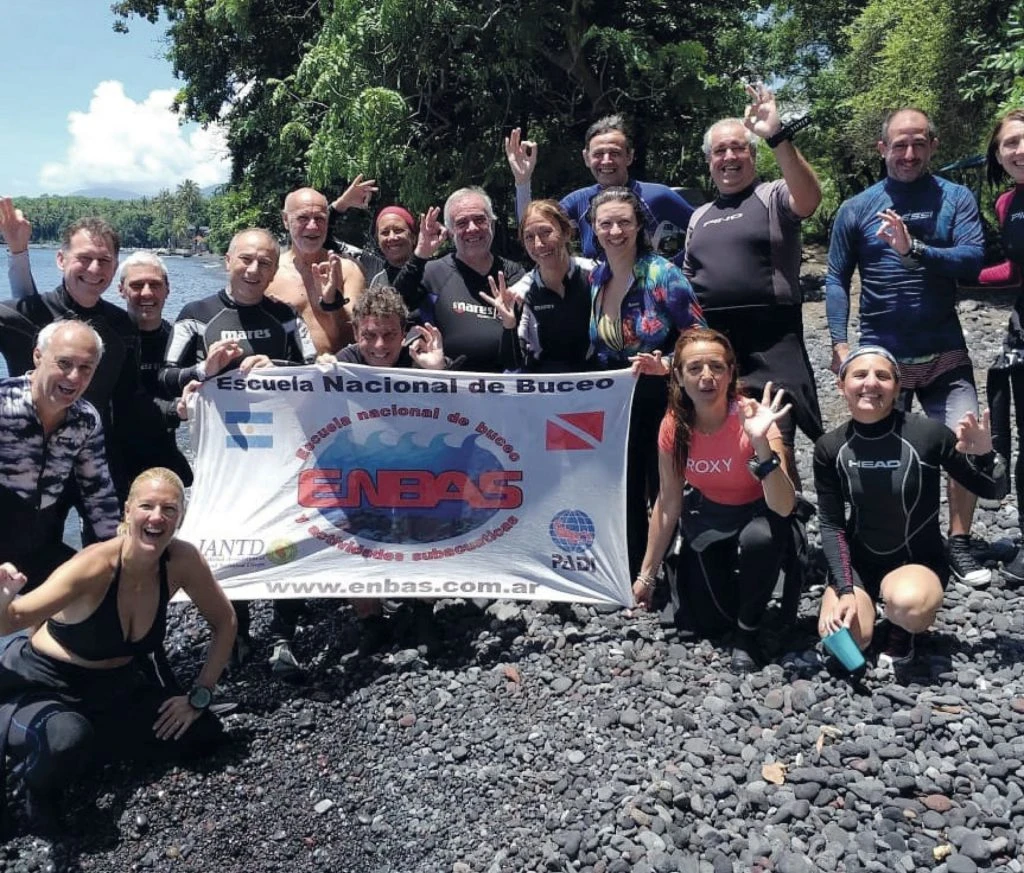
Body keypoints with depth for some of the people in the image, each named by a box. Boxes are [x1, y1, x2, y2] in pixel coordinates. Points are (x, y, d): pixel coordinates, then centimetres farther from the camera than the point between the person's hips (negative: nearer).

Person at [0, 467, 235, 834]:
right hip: (41, 683, -5)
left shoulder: (182, 560, -18)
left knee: (203, 734, -2)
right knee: (67, 739, -37)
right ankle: (40, 787, 2)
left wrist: (199, 695, -6)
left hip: (113, 683, 5)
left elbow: (224, 623, -4)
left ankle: (82, 737, 14)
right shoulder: (93, 567, -31)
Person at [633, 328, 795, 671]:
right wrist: (646, 575, -1)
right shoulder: (674, 426, -18)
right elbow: (667, 505, -6)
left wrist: (761, 444, -52)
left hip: (756, 514, -2)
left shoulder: (751, 420, -29)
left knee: (759, 539, -38)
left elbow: (783, 508, -38)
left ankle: (747, 631, -11)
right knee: (706, 623, -8)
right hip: (707, 517, 3)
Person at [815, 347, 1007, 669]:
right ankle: (869, 599, 16)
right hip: (857, 560, 3)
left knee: (907, 604, -36)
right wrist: (845, 590, -15)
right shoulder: (829, 448, -10)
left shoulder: (928, 434, -18)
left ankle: (901, 630, 3)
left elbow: (994, 490, -6)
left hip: (918, 560, -3)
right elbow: (831, 524, -5)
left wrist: (984, 455, -29)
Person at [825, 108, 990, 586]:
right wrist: (839, 343, -8)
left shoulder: (955, 199, 3)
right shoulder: (857, 209, 3)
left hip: (945, 353, 0)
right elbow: (837, 278, 2)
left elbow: (972, 259, -10)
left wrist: (913, 248, -24)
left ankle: (959, 545, 13)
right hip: (882, 355, 0)